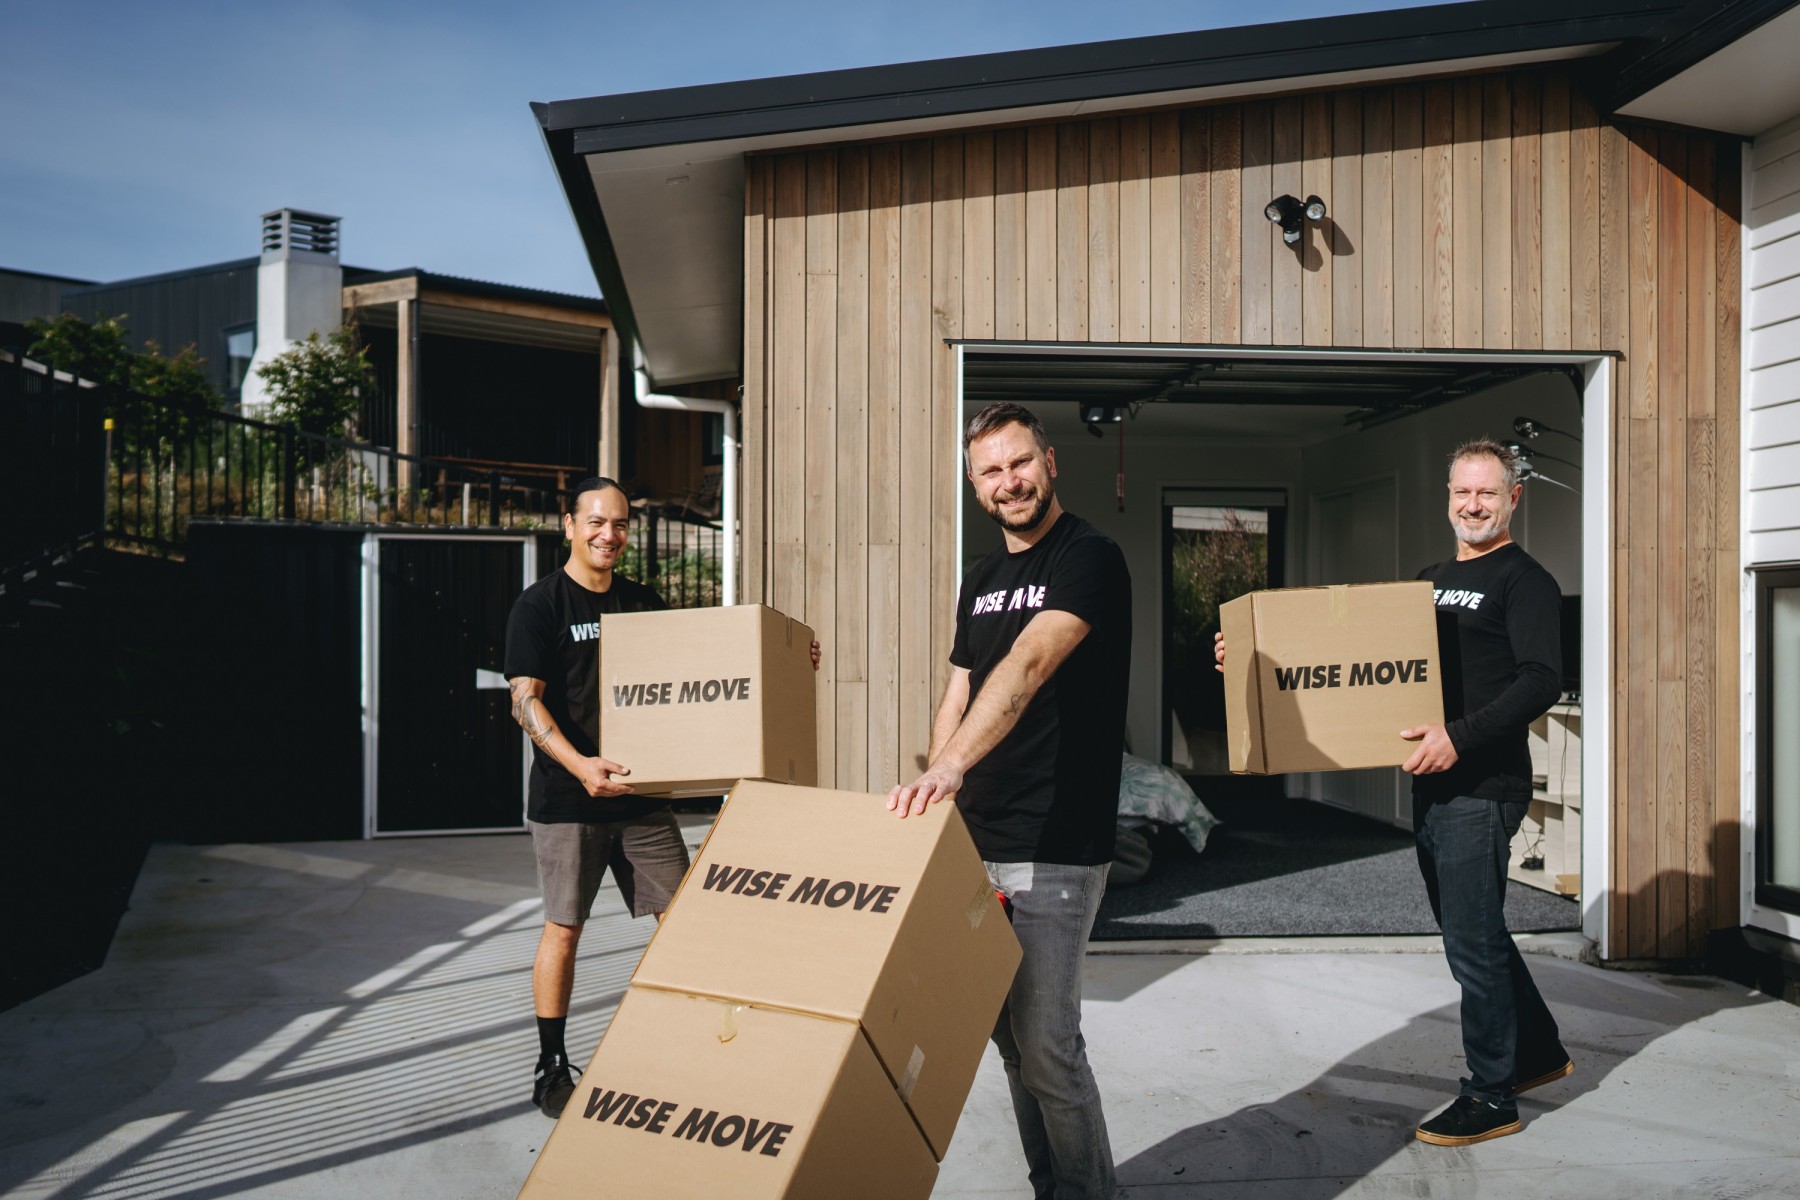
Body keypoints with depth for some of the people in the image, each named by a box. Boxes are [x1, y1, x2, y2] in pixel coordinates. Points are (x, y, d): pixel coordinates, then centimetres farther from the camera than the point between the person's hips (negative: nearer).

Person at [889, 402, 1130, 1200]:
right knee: (1010, 1037, 15)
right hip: (976, 842, 7)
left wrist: (951, 765, -39)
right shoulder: (981, 579, 14)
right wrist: (932, 803, 5)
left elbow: (1029, 664, -27)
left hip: (1054, 849, -7)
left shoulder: (1088, 558, -11)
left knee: (1046, 1045, -4)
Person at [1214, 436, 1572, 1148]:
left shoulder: (1523, 580, -7)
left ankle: (1491, 1098, 14)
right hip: (1430, 786, 8)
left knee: (1473, 942, -2)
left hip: (1482, 788, -8)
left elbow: (1542, 681, -18)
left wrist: (1460, 737, -29)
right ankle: (1540, 1053, 37)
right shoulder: (1431, 580, 18)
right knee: (1472, 934, 19)